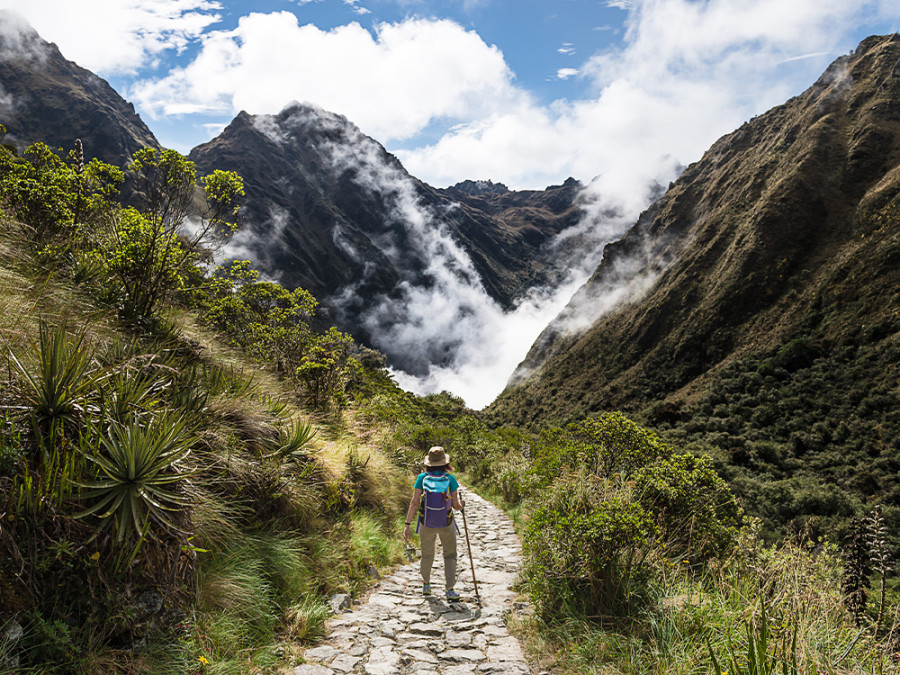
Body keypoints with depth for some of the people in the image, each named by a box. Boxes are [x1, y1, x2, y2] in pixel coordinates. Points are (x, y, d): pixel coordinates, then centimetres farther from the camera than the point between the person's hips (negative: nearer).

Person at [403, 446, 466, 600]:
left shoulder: (422, 478, -12)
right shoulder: (451, 479, -14)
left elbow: (414, 502, -15)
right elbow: (456, 505, -9)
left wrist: (407, 525, -13)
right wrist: (461, 504, 15)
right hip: (446, 524, -1)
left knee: (427, 555, 24)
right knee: (450, 556, 17)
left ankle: (426, 585, 40)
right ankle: (450, 590, 8)